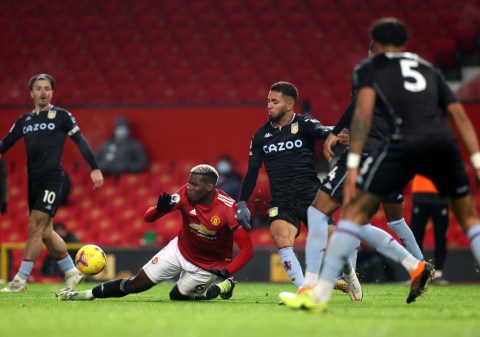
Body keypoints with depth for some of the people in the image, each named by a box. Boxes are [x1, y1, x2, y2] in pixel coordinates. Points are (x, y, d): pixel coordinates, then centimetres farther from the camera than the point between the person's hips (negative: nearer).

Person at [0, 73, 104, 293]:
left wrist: (95, 169, -8)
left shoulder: (61, 116, 1)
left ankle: (20, 279, -14)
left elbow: (80, 141, -1)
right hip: (33, 180, 6)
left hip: (52, 178, -6)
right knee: (45, 232, 8)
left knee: (35, 227, -14)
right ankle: (71, 272, 23)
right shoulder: (24, 121, 15)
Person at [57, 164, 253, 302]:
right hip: (180, 249, 3)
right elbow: (148, 218, -19)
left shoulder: (228, 209, -30)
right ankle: (88, 294, 12)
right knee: (137, 284, -2)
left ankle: (222, 288, 28)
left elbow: (247, 249, -26)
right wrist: (160, 209, -42)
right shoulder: (185, 194, -20)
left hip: (208, 264, -3)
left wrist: (227, 271, -39)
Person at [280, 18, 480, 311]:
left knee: (356, 211, 3)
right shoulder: (428, 68, 31)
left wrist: (353, 165, -3)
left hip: (405, 143, -3)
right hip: (444, 143, 3)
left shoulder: (369, 68, 20)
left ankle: (320, 295, -2)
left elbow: (364, 113, 3)